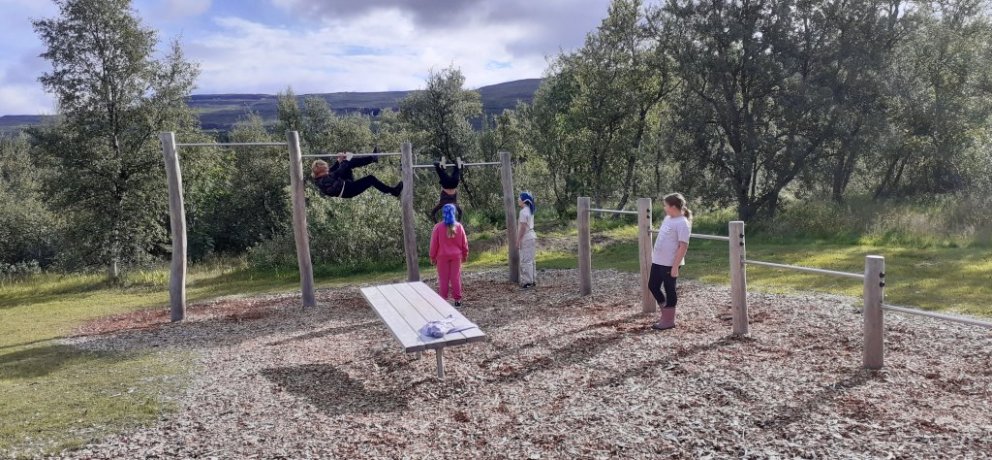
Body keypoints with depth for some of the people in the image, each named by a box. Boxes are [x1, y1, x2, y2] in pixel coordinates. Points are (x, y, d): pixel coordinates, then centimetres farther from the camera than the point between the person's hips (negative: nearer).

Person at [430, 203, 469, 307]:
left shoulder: (438, 227, -9)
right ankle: (457, 299, 9)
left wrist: (433, 257, 4)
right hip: (456, 256, 2)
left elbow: (434, 243, -5)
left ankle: (443, 300, 6)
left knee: (443, 279, 5)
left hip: (442, 256, -2)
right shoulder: (459, 226, -3)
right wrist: (465, 255, 16)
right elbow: (464, 243, 3)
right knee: (456, 277, 7)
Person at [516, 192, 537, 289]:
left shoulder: (523, 211, -16)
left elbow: (523, 227, -19)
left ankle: (528, 282, -2)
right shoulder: (529, 210, 12)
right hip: (532, 237, 9)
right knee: (531, 260, 14)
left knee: (526, 261, -5)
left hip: (526, 239, -9)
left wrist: (518, 240, -16)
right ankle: (533, 280, 19)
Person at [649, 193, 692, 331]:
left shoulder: (682, 223, -18)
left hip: (670, 264, -9)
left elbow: (683, 246, -21)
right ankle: (666, 313, 30)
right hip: (658, 261, 9)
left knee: (670, 291, 3)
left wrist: (675, 266, -22)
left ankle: (669, 320, 16)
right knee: (652, 286, 15)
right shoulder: (668, 218, 10)